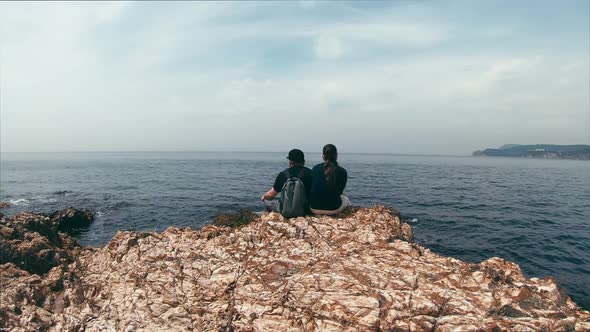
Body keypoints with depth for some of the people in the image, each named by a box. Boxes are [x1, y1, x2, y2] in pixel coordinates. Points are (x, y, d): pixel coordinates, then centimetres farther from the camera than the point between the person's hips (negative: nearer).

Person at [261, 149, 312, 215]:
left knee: (267, 200, 21)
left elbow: (271, 194, 5)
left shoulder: (283, 174, -6)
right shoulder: (310, 173, -3)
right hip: (306, 210, 2)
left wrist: (263, 197, 28)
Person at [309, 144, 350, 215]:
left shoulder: (315, 168, -3)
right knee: (345, 199, 32)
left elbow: (311, 188, 8)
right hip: (333, 209, -2)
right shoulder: (342, 172, -10)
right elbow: (340, 191, 3)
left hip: (314, 208, 2)